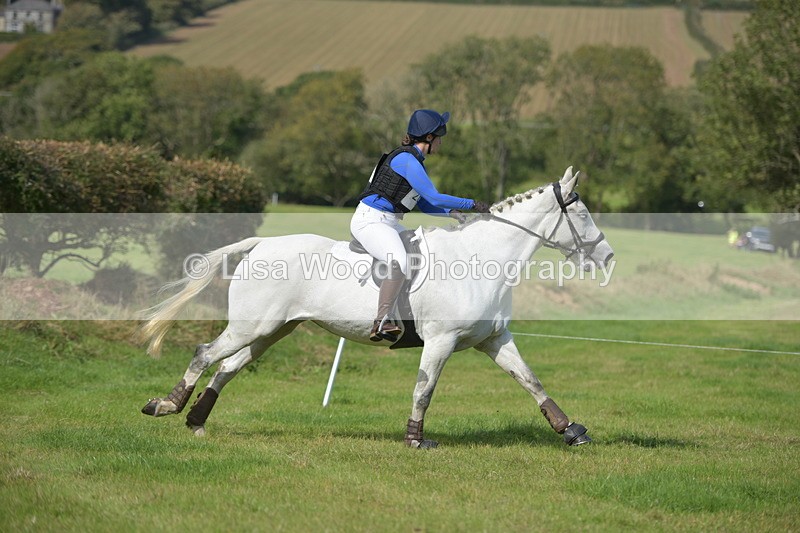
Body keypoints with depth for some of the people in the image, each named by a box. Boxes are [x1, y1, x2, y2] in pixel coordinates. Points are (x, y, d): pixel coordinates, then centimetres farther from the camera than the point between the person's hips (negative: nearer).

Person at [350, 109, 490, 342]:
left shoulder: (415, 161, 15)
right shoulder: (406, 159, -16)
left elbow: (425, 204, 21)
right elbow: (434, 198, -19)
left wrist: (451, 212, 5)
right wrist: (472, 204, -12)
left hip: (389, 225, 11)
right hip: (370, 221, -11)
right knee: (400, 262, -35)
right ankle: (381, 322, -39)